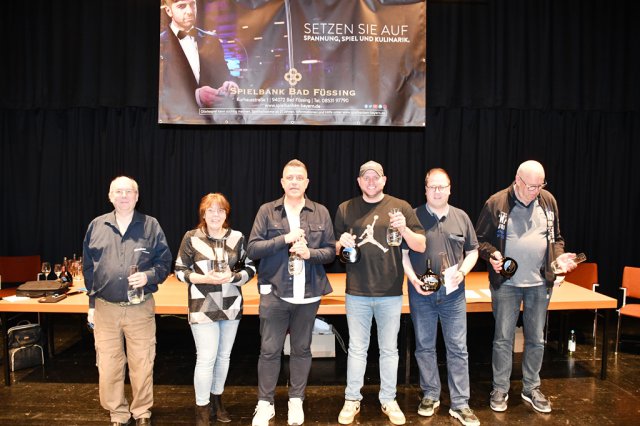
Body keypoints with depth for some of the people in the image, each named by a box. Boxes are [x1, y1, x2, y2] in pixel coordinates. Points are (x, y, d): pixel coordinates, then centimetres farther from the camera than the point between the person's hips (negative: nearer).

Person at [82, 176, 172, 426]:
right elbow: (88, 267, 11)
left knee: (142, 365, 7)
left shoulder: (151, 226, 1)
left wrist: (149, 276, -17)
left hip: (141, 308, -1)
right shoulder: (96, 226, 7)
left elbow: (164, 262, 3)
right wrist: (91, 304, 10)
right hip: (105, 308, 2)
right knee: (108, 366, 8)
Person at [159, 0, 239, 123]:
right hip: (178, 121, -4)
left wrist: (227, 87, -12)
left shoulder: (211, 40, 11)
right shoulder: (161, 44, -1)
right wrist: (196, 96, -24)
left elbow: (223, 78, 11)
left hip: (212, 120, 4)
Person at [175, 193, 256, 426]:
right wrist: (204, 278, -18)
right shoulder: (191, 237, -5)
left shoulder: (237, 237, 0)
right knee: (206, 358, -4)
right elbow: (180, 270, -2)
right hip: (203, 307, -3)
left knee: (224, 355, 14)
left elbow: (250, 268, 5)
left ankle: (216, 399, 35)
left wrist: (233, 276, -15)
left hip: (231, 305, 3)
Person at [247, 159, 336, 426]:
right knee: (269, 350, 4)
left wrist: (309, 252, -15)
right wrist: (285, 238, -16)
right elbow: (252, 249, -6)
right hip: (274, 293, -1)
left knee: (302, 349, 13)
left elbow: (331, 251, 5)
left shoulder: (321, 213, 4)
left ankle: (296, 401, 29)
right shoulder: (267, 211, 0)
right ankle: (265, 403, 20)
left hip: (308, 294, 2)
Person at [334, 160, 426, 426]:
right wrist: (341, 243, -10)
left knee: (389, 349, 11)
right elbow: (334, 249, 12)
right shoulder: (345, 209, 6)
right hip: (356, 292, 1)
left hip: (390, 293, 0)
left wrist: (404, 229, -18)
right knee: (357, 349, 11)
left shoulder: (400, 207, 1)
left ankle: (389, 401, 27)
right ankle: (352, 400, 24)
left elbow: (421, 246, 0)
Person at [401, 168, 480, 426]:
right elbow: (402, 253, 1)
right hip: (421, 293, -1)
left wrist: (462, 272, -7)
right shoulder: (413, 217, -1)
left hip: (453, 293, 1)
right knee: (424, 347, 11)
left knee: (457, 348, 4)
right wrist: (414, 280, -11)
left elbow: (472, 251, 11)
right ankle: (430, 396, 28)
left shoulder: (461, 217, 5)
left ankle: (460, 404, 15)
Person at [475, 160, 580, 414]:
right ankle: (500, 389, 21)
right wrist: (491, 254, -18)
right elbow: (480, 239, -1)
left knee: (536, 339, 13)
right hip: (506, 282, -3)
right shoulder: (496, 203, -8)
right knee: (503, 338, 6)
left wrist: (560, 255, -4)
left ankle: (531, 388, 30)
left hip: (539, 283, 4)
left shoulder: (548, 201, 4)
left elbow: (556, 237, 14)